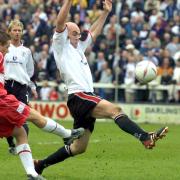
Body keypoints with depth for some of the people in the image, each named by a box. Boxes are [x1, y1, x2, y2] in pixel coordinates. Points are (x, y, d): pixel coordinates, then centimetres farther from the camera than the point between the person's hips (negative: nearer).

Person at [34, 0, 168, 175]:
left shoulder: (78, 47, 26)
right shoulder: (61, 46, 3)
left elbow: (94, 32, 36)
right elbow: (60, 23, -12)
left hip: (87, 99, 9)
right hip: (78, 97, -9)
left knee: (78, 148, 10)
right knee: (115, 109, -27)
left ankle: (41, 164, 18)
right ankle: (145, 137, -41)